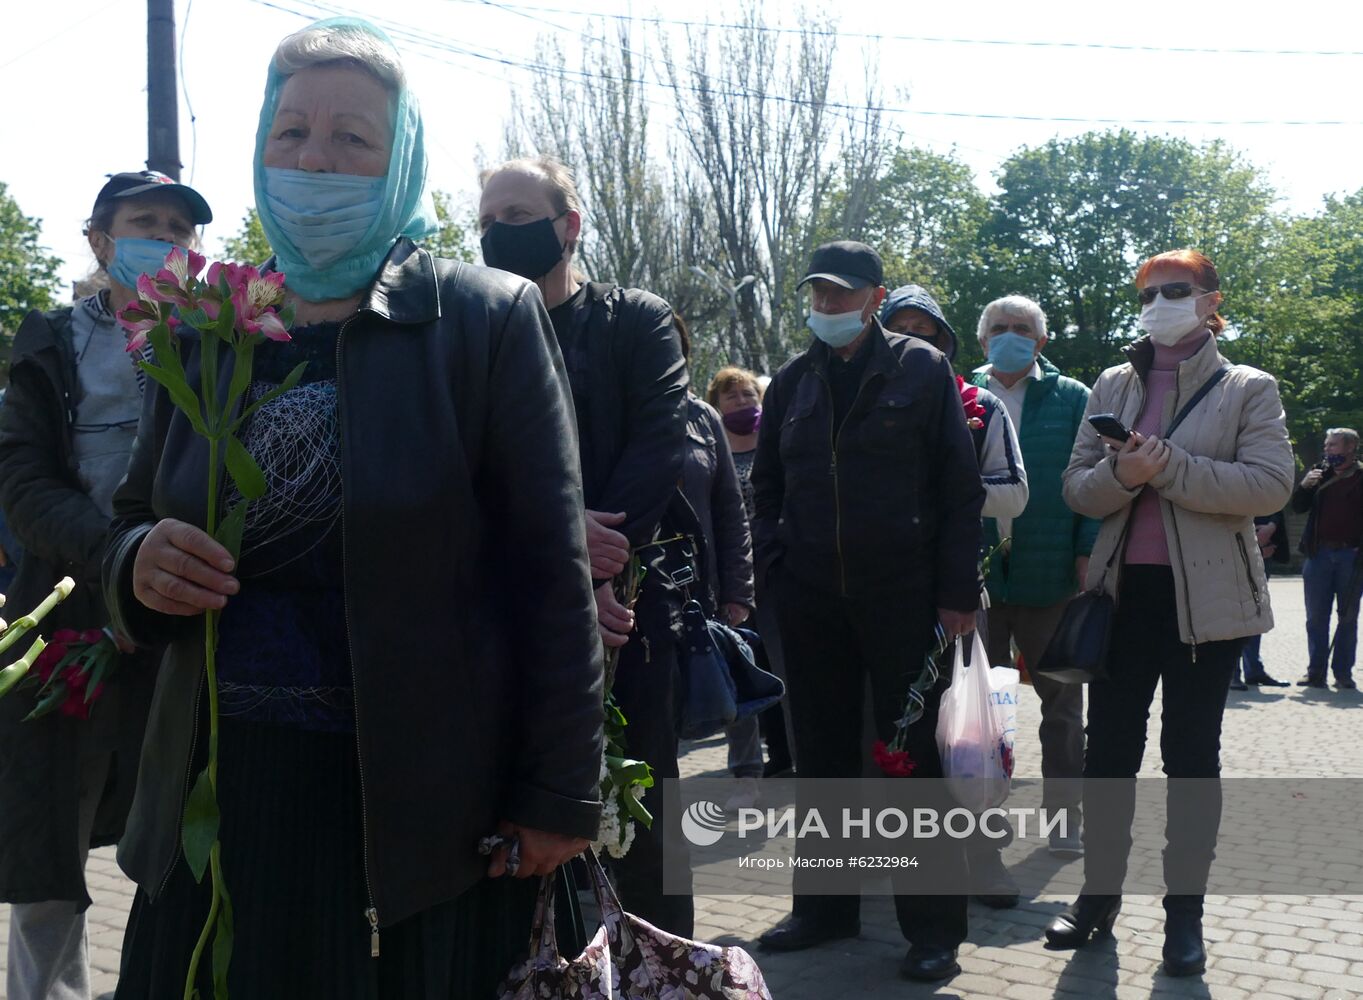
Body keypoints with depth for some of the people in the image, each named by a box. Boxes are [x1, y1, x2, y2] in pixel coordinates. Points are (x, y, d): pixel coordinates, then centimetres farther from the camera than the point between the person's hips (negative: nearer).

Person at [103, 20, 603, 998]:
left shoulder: (489, 318, -4)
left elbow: (552, 575, -7)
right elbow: (133, 524, 16)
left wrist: (560, 794, -10)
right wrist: (140, 564, -8)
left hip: (422, 811, -3)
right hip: (224, 805, 4)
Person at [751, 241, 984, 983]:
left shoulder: (921, 371, -1)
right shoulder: (793, 381, 11)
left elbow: (960, 488, -4)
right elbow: (766, 483, 19)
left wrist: (958, 591, -9)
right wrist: (773, 558, 4)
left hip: (904, 597, -4)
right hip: (811, 601, 4)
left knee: (914, 756, 1)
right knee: (822, 756, 11)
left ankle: (933, 927, 10)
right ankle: (824, 905, 24)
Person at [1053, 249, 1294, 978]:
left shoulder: (1248, 389, 0)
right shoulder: (1112, 386, 10)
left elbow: (1271, 485, -13)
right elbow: (1076, 488, 6)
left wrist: (1169, 468, -19)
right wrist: (1121, 474, -16)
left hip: (1206, 595, -3)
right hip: (1123, 589, 3)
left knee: (1191, 751, 4)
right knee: (1108, 747, 5)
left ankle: (1184, 910, 13)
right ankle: (1099, 893, 18)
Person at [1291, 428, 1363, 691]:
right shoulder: (1321, 473, 12)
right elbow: (1298, 507, 13)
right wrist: (1304, 485, -5)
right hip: (1319, 554, 3)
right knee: (1316, 617, 3)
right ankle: (1316, 672, 7)